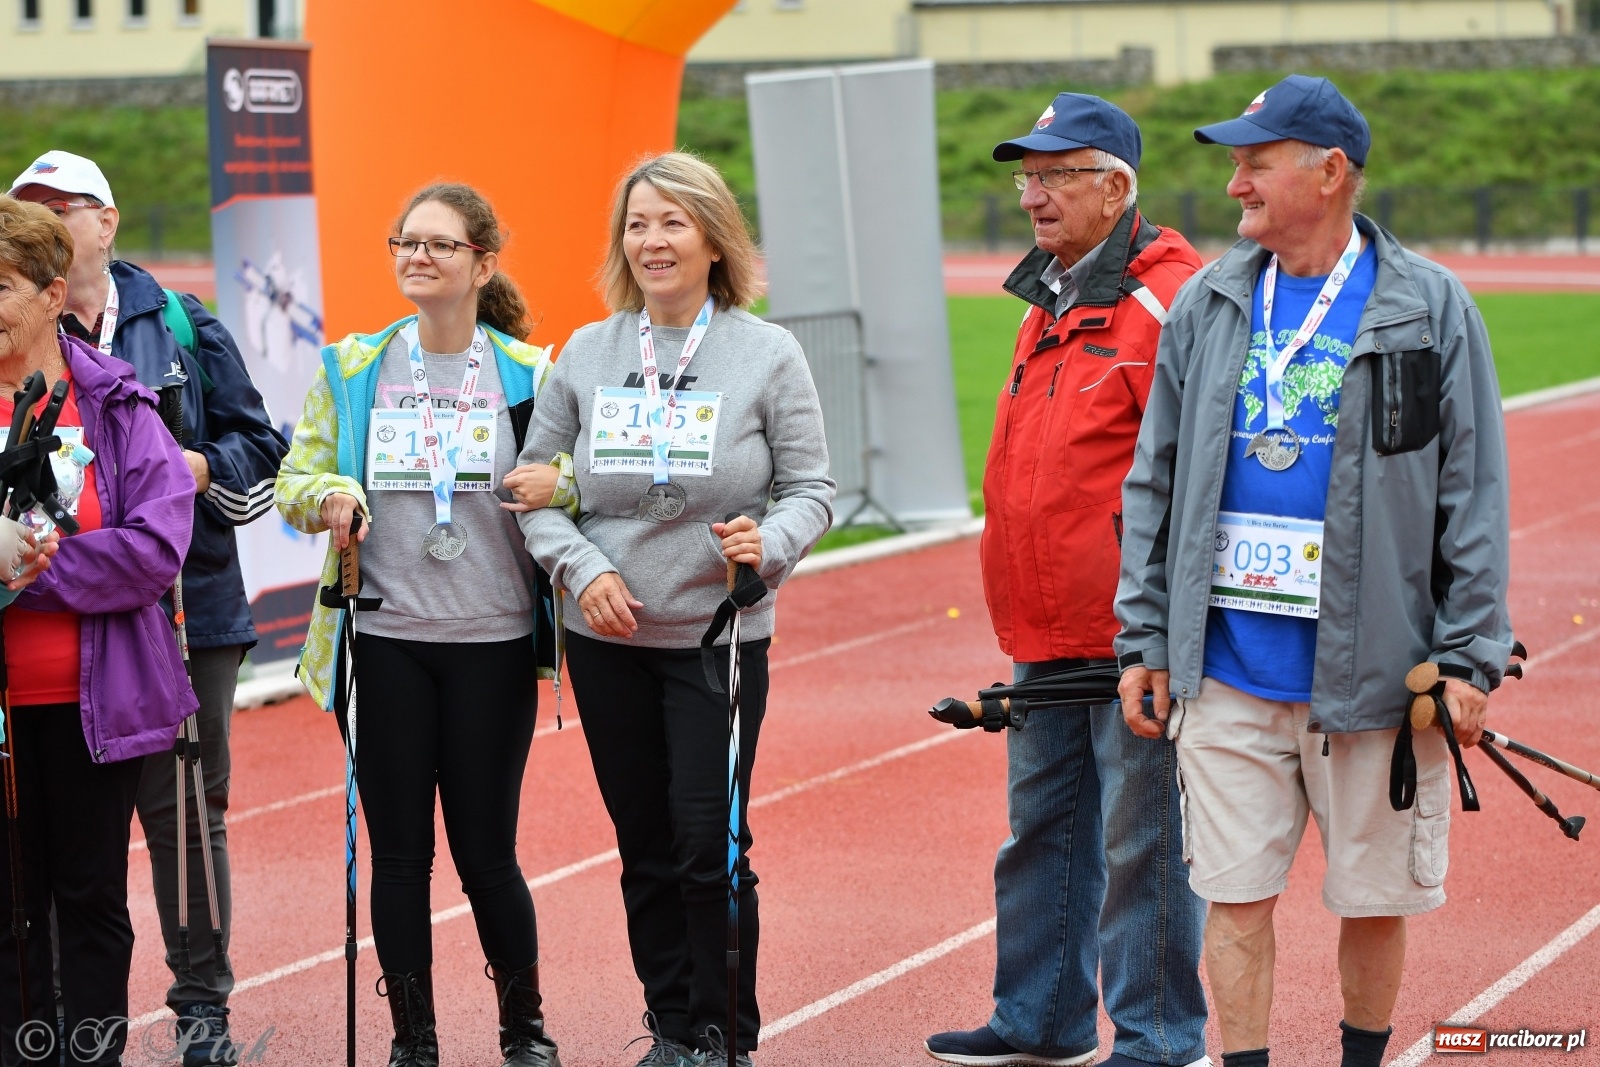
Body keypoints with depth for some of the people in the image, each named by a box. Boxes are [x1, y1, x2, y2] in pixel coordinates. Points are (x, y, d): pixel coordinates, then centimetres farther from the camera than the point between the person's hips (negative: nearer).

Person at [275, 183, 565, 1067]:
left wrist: (557, 484, -16)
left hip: (492, 645, -1)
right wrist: (328, 496, -13)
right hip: (385, 643, 1)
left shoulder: (530, 374, 2)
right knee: (398, 852, 4)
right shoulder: (350, 369, 6)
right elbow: (294, 479, 9)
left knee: (486, 852, 2)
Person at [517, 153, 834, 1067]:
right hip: (608, 641, 3)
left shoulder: (768, 354, -4)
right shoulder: (587, 354, 4)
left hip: (720, 636, -3)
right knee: (645, 847, 10)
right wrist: (582, 566, -9)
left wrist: (769, 544, -21)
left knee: (709, 842, -6)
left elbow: (811, 489, -1)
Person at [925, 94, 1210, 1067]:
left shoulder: (1169, 298, -12)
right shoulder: (1046, 300, 16)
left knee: (1142, 834, -2)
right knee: (1043, 824, 16)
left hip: (1132, 627, -9)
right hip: (1044, 627, 9)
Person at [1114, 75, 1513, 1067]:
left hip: (1373, 673, -2)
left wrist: (1469, 659, -6)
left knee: (1376, 899, 8)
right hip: (1228, 667, 2)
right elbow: (1155, 485, 13)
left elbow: (1475, 496, -1)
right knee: (1237, 898, 2)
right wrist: (1143, 639, 8)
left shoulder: (1430, 308, -1)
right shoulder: (1206, 305, 9)